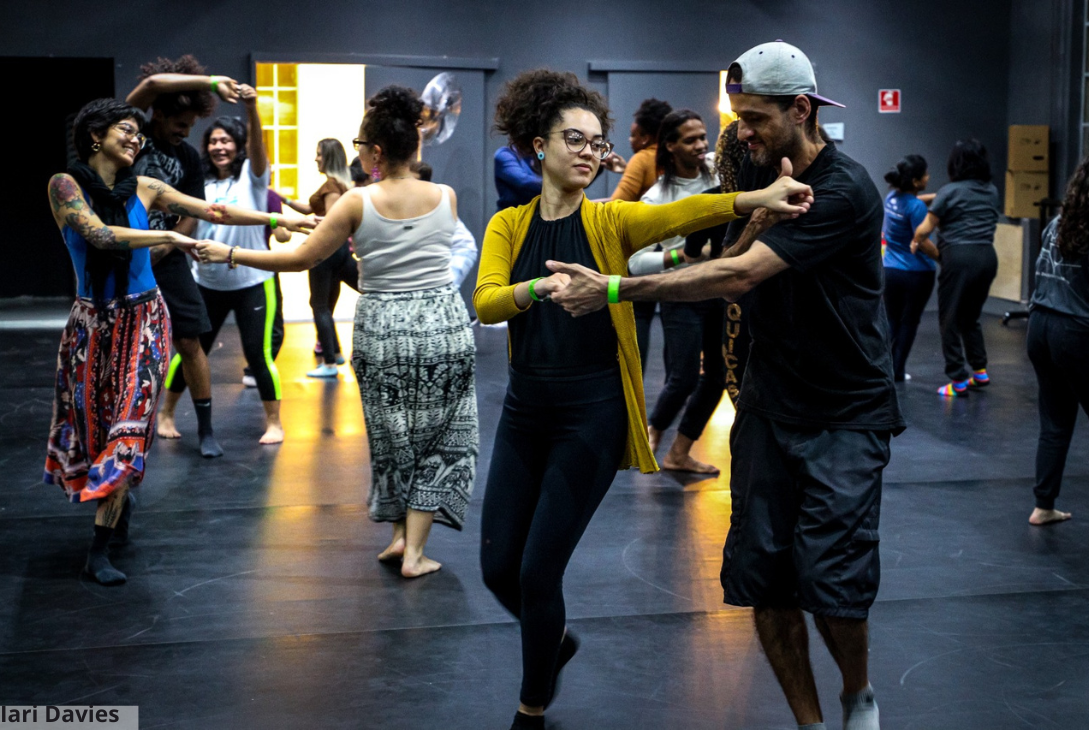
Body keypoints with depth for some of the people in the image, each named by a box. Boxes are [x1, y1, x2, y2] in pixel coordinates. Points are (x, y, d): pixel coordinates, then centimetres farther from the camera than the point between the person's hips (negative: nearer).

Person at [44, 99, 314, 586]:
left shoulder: (144, 190, 3)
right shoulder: (66, 185, -5)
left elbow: (215, 211, 4)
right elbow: (100, 235, -21)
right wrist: (168, 237, -25)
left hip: (143, 320, 1)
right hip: (92, 322, -1)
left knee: (129, 424, -6)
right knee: (88, 422, 7)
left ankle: (99, 551, -1)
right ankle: (119, 497, 37)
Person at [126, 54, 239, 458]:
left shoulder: (188, 156, 6)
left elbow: (192, 214, 7)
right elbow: (152, 84, -22)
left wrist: (159, 250, -7)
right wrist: (211, 82, -27)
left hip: (166, 258, 3)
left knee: (189, 342, 3)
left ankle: (206, 429, 12)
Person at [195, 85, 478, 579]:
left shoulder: (358, 203, -9)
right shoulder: (445, 197, -2)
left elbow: (301, 259, -6)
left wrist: (229, 254, 4)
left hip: (381, 330, -1)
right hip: (443, 327, 1)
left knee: (391, 434, 19)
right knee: (436, 436, 10)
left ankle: (399, 533, 22)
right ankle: (414, 550, 8)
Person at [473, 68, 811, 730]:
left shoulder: (609, 221, -3)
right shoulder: (508, 225, 4)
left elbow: (678, 215, -22)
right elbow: (485, 302, -12)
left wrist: (757, 198, -40)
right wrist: (541, 286, -33)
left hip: (592, 409, -3)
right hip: (525, 404, 3)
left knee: (539, 569, -2)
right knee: (498, 566, 8)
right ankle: (557, 641, 41)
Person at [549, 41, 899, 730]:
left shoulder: (844, 190, -20)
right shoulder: (760, 172, 6)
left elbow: (738, 277, -28)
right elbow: (729, 264, 1)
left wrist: (614, 289, -29)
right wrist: (759, 221, -19)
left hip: (846, 413, -6)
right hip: (770, 401, 6)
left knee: (831, 580, -9)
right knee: (761, 571, 1)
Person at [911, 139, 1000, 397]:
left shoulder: (950, 192, -4)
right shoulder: (992, 191, 13)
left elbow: (923, 231, -2)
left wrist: (916, 241, 20)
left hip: (959, 258, -6)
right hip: (987, 257, 6)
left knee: (950, 320, 4)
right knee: (971, 317, 22)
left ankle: (958, 381, 3)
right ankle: (980, 371, 20)